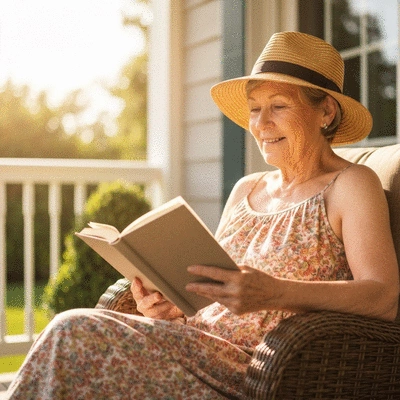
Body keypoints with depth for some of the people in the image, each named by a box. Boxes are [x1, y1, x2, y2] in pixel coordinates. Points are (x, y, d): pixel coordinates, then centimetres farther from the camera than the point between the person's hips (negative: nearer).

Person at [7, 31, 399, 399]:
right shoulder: (245, 190, 19)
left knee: (76, 335, -23)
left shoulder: (351, 184, -1)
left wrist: (273, 293, -31)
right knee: (74, 330, -20)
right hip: (202, 344, 6)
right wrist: (171, 304, -4)